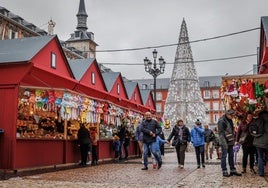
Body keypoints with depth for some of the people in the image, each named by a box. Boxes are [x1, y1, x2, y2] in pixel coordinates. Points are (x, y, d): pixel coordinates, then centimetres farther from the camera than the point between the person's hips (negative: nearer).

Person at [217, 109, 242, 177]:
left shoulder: (230, 120, 13)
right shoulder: (221, 121, -14)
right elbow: (221, 133, -18)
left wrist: (233, 140, 16)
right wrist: (224, 143, -22)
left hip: (230, 142, 8)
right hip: (224, 142, -8)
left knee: (231, 156, 11)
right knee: (224, 156, -2)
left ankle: (232, 170, 19)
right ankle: (224, 171, 3)